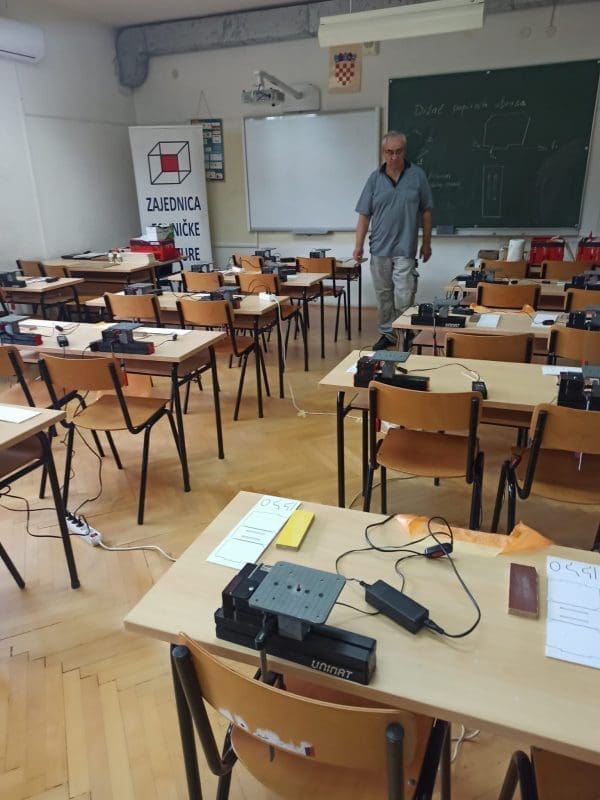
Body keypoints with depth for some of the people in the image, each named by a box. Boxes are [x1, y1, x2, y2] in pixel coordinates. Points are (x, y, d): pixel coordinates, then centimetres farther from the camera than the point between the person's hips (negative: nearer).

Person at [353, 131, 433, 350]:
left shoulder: (417, 175, 0)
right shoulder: (375, 178, 3)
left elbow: (426, 211, 5)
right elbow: (364, 214, 4)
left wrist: (426, 243, 5)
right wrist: (359, 245, 0)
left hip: (405, 249, -2)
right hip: (379, 248, 3)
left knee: (404, 298, -7)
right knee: (383, 296, 11)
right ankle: (387, 333, 25)